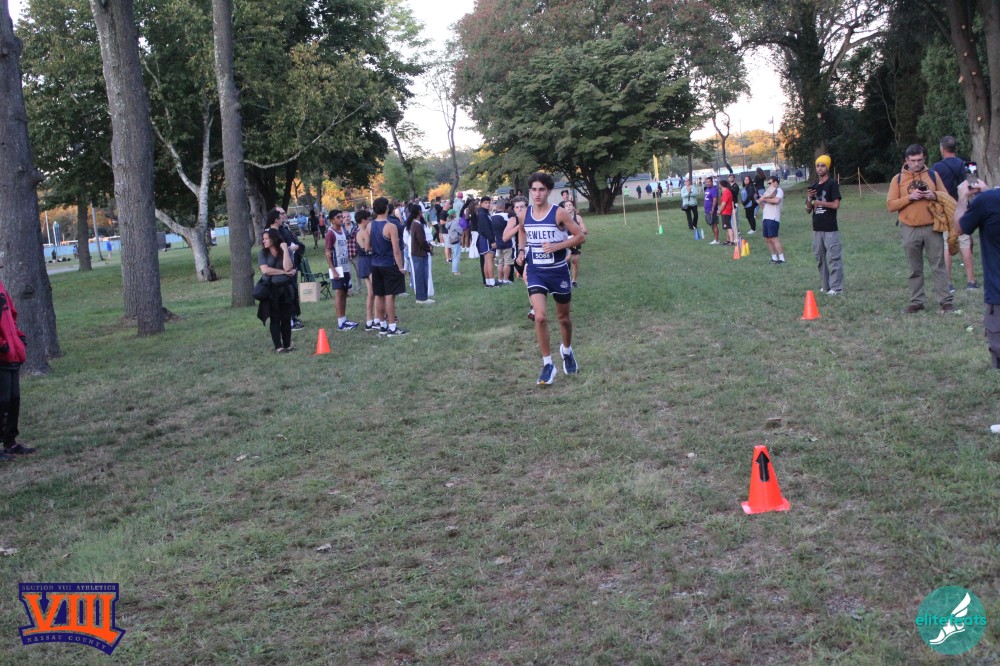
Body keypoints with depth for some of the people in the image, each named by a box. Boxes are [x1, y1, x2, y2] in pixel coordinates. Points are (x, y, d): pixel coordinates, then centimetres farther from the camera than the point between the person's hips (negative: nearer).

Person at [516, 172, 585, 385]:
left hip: (558, 271, -1)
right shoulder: (524, 215, -1)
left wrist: (557, 246, -22)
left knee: (563, 316, 16)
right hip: (535, 272, 1)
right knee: (540, 317, -16)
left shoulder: (559, 213, -13)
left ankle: (567, 351, 45)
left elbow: (579, 236, -10)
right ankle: (547, 365, -5)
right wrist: (522, 250, 4)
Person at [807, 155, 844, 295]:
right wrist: (809, 198, -3)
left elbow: (836, 204, -14)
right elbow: (808, 210, 15)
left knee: (833, 257, -8)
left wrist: (819, 202, -7)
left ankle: (836, 287, -6)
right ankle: (825, 285, 19)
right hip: (817, 228, 7)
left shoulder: (832, 184, -5)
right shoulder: (814, 186, 14)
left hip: (830, 228, -7)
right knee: (820, 257, 11)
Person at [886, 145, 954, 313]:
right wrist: (909, 197, -15)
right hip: (909, 231, 0)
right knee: (915, 269, 6)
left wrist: (935, 196, -11)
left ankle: (946, 301, 3)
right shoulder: (898, 179, 4)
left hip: (932, 228, 0)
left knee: (938, 266, 1)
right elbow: (890, 205, -2)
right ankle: (916, 302, 12)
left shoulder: (933, 176, 7)